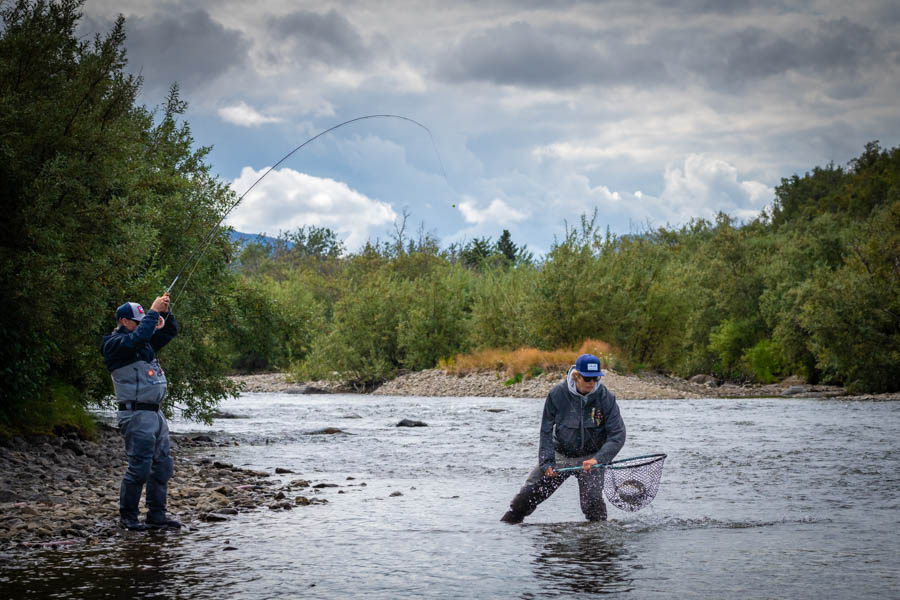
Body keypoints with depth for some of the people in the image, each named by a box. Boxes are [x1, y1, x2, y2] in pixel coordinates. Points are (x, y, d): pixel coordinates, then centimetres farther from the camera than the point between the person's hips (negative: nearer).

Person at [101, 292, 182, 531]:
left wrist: (165, 312, 5)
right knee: (139, 468, -10)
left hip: (155, 414, 9)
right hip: (136, 415, -9)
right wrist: (154, 312, -20)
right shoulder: (115, 344, -9)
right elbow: (138, 337, -28)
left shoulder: (146, 342, 17)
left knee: (162, 466, 10)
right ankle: (127, 517, 0)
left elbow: (169, 331, 23)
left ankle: (157, 516, 17)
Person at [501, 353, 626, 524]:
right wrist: (546, 462, -12)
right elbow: (546, 431, -4)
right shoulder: (557, 394, -13)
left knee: (592, 501, -20)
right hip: (560, 454, 1)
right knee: (528, 494, -3)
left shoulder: (606, 398, -15)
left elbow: (618, 435, -16)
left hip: (590, 458, -1)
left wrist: (598, 460, -29)